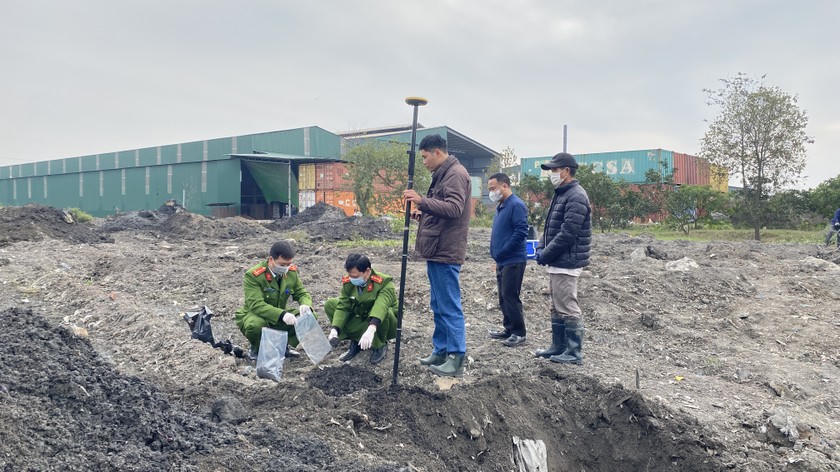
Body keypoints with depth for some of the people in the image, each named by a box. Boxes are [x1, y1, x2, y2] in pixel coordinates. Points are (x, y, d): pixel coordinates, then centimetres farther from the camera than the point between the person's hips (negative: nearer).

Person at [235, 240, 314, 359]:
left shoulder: (292, 272, -5)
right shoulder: (253, 276, -23)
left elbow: (302, 293, 4)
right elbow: (256, 305, -32)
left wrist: (306, 305, -23)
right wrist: (282, 314, -46)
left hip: (280, 318, 5)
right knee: (256, 325, -40)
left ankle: (284, 346, 6)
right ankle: (257, 349, -4)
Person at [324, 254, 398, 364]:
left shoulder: (384, 283, -27)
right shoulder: (348, 283, -11)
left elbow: (381, 306, -45)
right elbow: (343, 307, -15)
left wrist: (371, 329, -61)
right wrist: (334, 330, -31)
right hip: (362, 321, 5)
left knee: (385, 312, -40)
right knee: (330, 304, -9)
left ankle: (380, 346, -10)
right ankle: (356, 342, -4)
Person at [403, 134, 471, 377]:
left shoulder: (456, 174, -12)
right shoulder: (442, 175, 20)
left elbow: (454, 208, -25)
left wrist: (422, 201, -31)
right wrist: (423, 213, 10)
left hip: (446, 253, -11)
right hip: (436, 251, 11)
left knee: (450, 307, -7)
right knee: (439, 305, 15)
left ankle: (457, 359, -2)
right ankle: (441, 351, 24)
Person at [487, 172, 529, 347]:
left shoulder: (516, 205, -13)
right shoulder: (501, 206, 16)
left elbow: (521, 232, -21)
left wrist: (502, 252, -17)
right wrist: (495, 252, 14)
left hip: (513, 261, -9)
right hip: (501, 261, 9)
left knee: (510, 296, -6)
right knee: (504, 297, 14)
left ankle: (518, 333, 3)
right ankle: (508, 328, 25)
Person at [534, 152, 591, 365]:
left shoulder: (576, 197, -16)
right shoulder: (560, 195, 17)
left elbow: (567, 234, -22)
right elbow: (550, 227, 20)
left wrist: (546, 254, -16)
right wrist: (541, 248, 5)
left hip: (567, 263, -10)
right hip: (556, 263, 10)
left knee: (568, 308, -4)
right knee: (557, 307, 17)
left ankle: (574, 352, 5)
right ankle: (558, 346, 27)